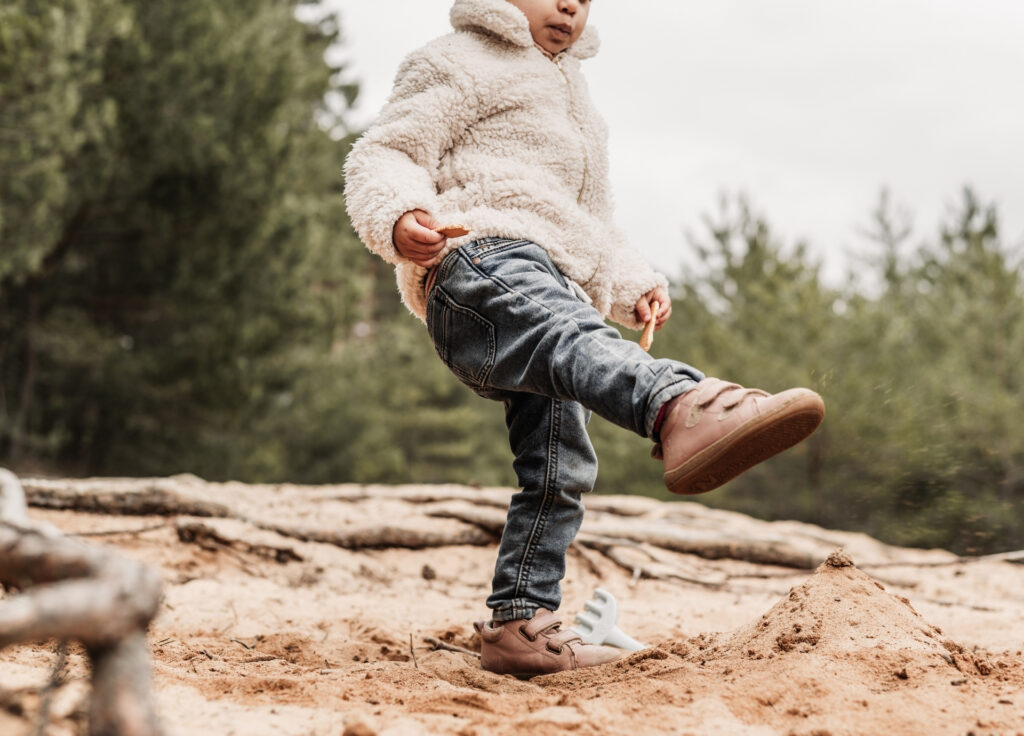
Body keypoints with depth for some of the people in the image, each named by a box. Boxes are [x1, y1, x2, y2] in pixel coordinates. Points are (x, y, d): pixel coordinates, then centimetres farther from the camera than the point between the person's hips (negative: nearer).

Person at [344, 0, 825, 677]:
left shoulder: (570, 96, 39)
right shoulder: (464, 62, 15)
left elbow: (594, 233, 41)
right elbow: (384, 153, 2)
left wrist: (635, 287, 19)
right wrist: (398, 217, -23)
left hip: (554, 284, 10)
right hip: (481, 259, -10)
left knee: (560, 471, 2)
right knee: (568, 330, -41)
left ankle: (520, 623, 10)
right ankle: (682, 408, -72)